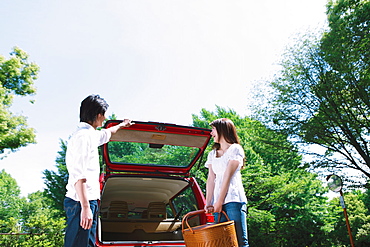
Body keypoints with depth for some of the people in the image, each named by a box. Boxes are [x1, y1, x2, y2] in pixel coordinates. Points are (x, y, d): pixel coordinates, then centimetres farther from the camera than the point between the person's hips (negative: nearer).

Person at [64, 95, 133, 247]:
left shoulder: (90, 135, 18)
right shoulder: (83, 136, -13)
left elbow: (106, 134, 42)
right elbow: (78, 176, -20)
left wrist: (122, 125, 58)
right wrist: (85, 207, -24)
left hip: (89, 201, 10)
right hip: (82, 202, -10)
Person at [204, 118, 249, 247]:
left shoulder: (235, 149, 3)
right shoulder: (212, 154, 21)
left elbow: (228, 176, -5)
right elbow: (211, 179, 11)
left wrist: (219, 202, -11)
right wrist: (208, 203, 0)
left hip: (234, 199, -5)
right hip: (218, 202, 5)